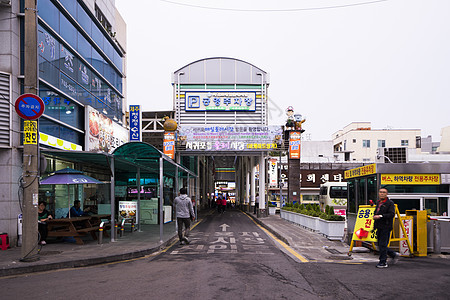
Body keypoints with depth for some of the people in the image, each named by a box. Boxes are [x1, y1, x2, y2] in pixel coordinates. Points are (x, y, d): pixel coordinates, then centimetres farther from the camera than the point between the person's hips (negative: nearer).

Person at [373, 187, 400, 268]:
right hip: (379, 227, 8)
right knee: (380, 245, 13)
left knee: (382, 245, -7)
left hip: (386, 227, -8)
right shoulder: (378, 202, 17)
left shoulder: (390, 203, -8)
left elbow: (391, 214, -18)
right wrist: (374, 216, 11)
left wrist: (380, 216, -22)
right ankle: (394, 255, 30)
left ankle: (383, 262, 2)